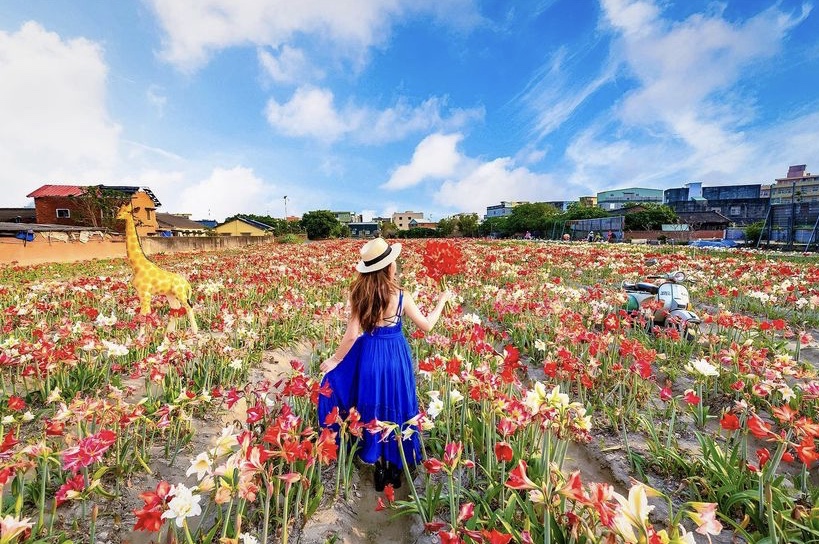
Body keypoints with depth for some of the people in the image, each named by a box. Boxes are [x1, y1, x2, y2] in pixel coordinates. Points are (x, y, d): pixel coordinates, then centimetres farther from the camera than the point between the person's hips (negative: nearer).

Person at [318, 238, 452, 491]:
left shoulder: (359, 294, -13)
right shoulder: (402, 297, -14)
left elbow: (352, 335, -12)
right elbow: (426, 326, -4)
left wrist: (334, 361, 1)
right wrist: (442, 301, 9)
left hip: (369, 355, 1)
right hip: (396, 356, 0)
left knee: (373, 410, 20)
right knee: (395, 409, 18)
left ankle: (378, 465, 31)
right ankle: (395, 467, 34)